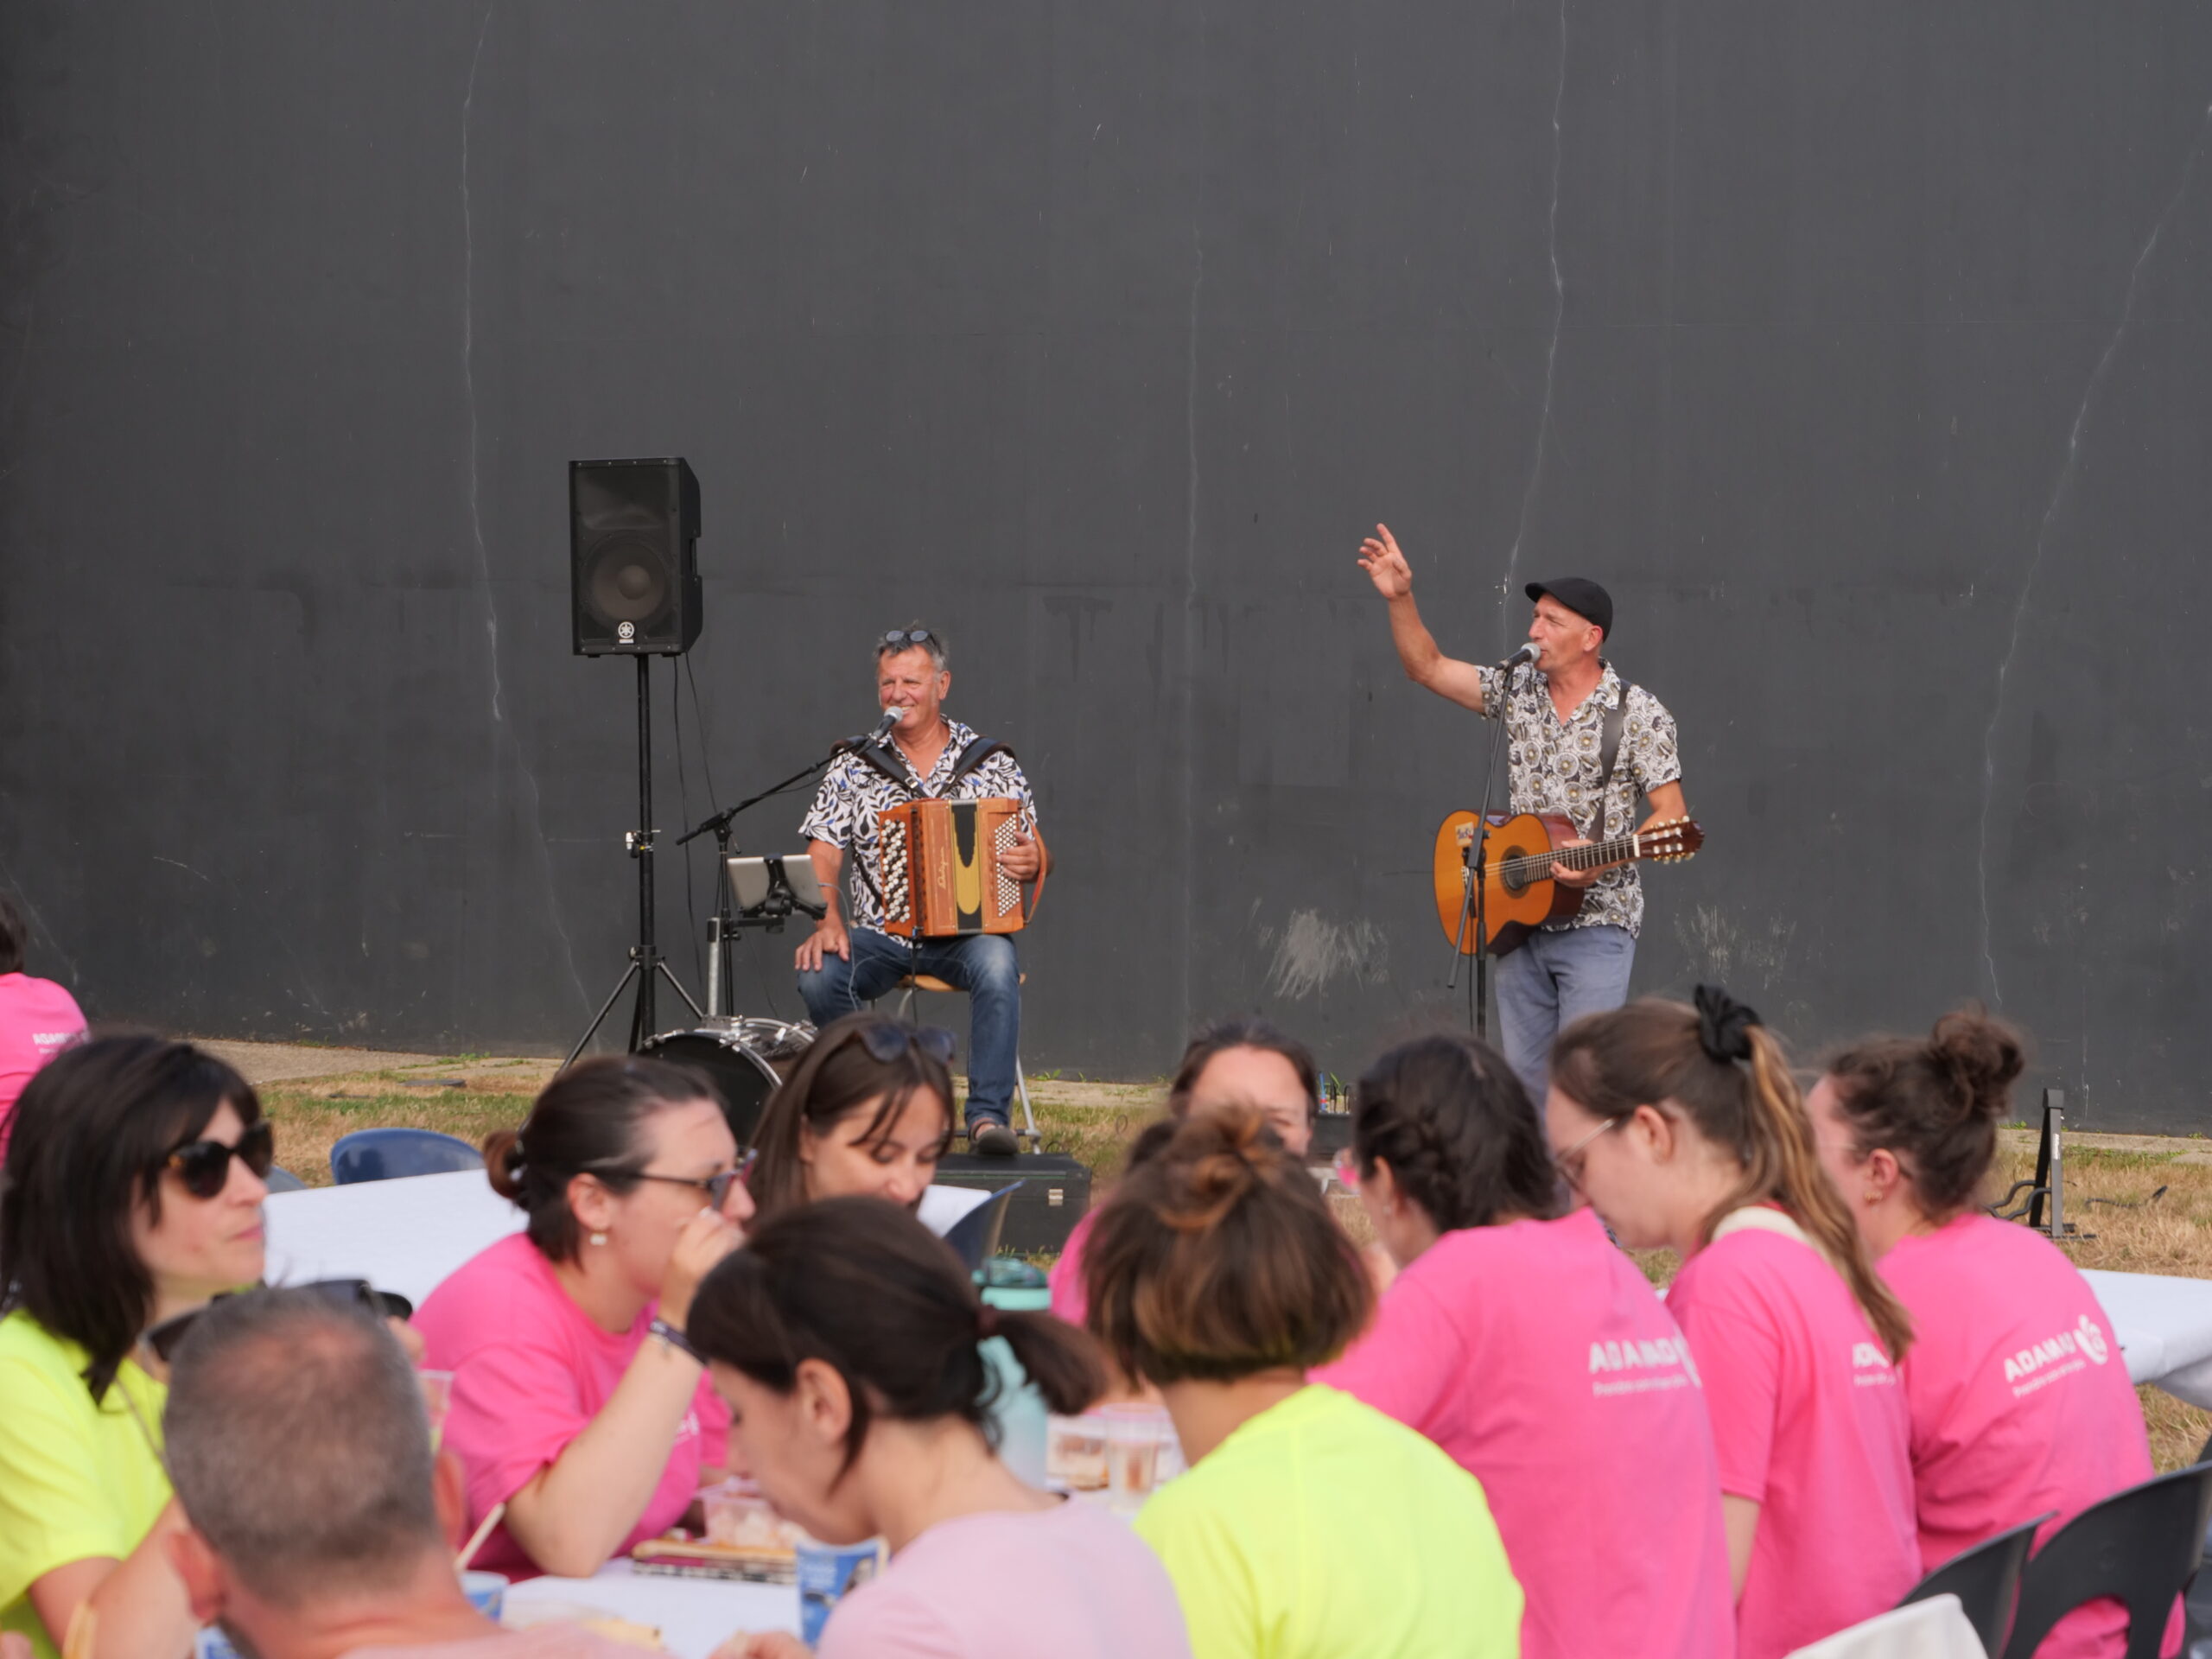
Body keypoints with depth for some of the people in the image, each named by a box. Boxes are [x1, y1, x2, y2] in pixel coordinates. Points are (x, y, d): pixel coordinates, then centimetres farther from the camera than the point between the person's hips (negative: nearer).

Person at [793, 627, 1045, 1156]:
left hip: (968, 931, -1)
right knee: (818, 975, -29)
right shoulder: (853, 769, 10)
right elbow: (822, 855, 3)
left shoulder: (994, 765, 9)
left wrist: (1031, 863, -15)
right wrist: (827, 921, -16)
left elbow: (1033, 856, 10)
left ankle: (989, 1116, -36)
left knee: (996, 965, -37)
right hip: (880, 934, 1)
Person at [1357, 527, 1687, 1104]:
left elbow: (1671, 817, -9)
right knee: (1525, 1074, 6)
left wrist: (1602, 860, -22)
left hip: (1596, 920, -6)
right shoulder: (1517, 691, 9)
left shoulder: (1639, 714, -6)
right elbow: (1427, 667, 10)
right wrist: (1400, 598, -4)